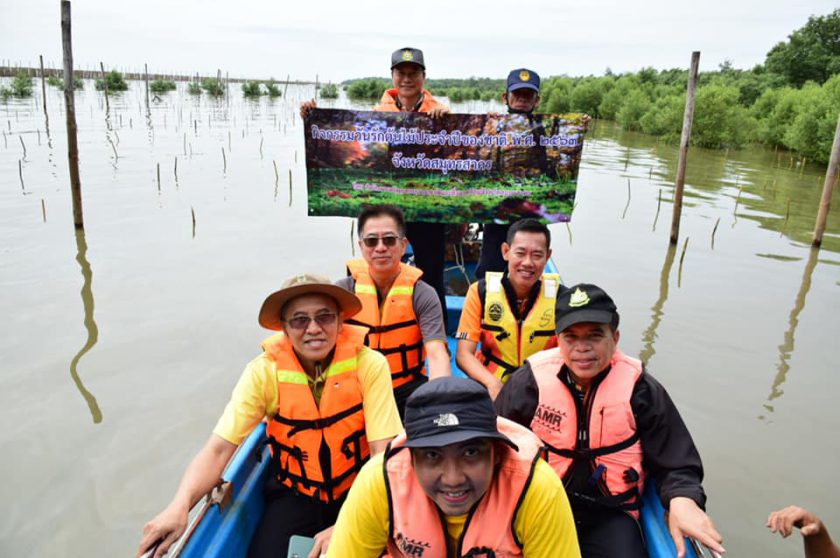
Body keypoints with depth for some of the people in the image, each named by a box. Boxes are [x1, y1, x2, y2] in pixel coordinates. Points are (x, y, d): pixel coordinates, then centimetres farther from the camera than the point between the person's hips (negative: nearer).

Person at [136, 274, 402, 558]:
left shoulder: (369, 365, -18)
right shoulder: (265, 371, -14)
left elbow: (384, 453, -19)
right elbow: (218, 449, -19)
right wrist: (179, 507, -36)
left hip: (358, 494, -1)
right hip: (294, 495, 2)